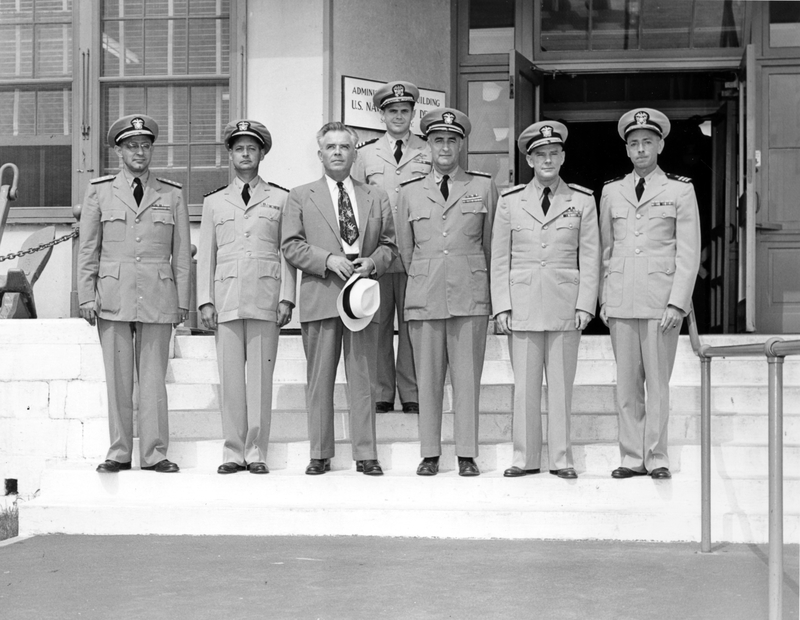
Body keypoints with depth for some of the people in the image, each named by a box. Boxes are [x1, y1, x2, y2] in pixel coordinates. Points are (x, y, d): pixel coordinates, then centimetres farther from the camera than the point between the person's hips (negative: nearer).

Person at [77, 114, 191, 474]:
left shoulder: (172, 195, 9)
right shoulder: (99, 191, 9)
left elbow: (181, 254, 8)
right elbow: (88, 250, 8)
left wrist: (182, 301, 4)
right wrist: (86, 296, 1)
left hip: (158, 299, 0)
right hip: (113, 297, 0)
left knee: (154, 377, 1)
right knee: (117, 378, 3)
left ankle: (154, 454, 7)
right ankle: (119, 453, 10)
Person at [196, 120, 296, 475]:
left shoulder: (281, 199, 11)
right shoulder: (214, 202, 16)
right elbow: (206, 255, 13)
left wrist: (286, 298, -2)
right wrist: (205, 300, 4)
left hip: (265, 299, -1)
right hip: (226, 297, 2)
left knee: (261, 376, -3)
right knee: (230, 377, -1)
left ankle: (257, 453, 2)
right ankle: (233, 452, 5)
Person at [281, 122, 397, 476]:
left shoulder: (376, 197, 16)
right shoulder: (301, 197, 10)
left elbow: (389, 245, 15)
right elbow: (291, 246, 2)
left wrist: (372, 262, -6)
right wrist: (328, 260, -11)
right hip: (319, 298, -1)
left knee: (363, 379, 1)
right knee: (319, 380, 2)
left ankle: (366, 454, 6)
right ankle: (320, 454, 9)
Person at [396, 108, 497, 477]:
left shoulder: (484, 187, 8)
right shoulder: (410, 192, 11)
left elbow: (491, 243, 13)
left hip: (470, 296, -1)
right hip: (424, 295, 1)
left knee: (467, 377, -1)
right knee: (427, 377, 1)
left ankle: (466, 455, 4)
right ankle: (430, 454, 7)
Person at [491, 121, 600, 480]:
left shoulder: (582, 201, 6)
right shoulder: (510, 201, 7)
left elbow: (590, 258, 5)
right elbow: (499, 259, 7)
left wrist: (585, 305, -3)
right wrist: (501, 306, 0)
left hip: (565, 304, 0)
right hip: (522, 305, 0)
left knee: (561, 383, 3)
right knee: (524, 383, 2)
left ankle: (561, 459, 11)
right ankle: (525, 458, 11)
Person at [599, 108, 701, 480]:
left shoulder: (680, 190, 3)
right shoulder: (611, 191, 11)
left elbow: (688, 253, -1)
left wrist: (677, 302, -9)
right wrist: (604, 299, 8)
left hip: (662, 300, -2)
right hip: (621, 301, 3)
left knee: (658, 382, 0)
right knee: (627, 383, 4)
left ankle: (656, 458, 9)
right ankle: (632, 457, 10)